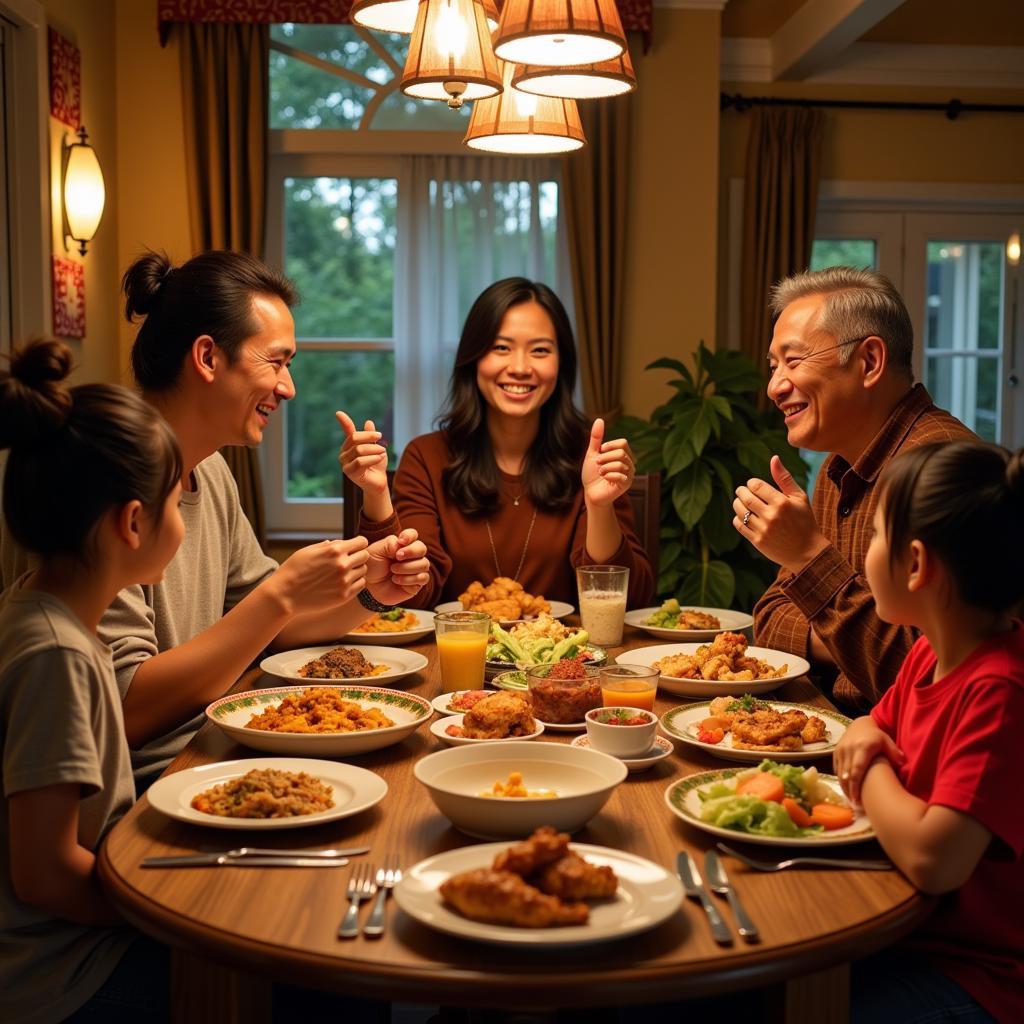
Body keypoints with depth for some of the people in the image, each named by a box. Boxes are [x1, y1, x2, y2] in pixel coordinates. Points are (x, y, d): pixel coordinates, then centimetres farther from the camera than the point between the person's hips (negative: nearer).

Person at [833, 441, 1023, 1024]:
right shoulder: (929, 654, 1)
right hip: (906, 928, 8)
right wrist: (864, 739, -4)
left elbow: (932, 859, -36)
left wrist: (874, 774, -16)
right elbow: (876, 726, 21)